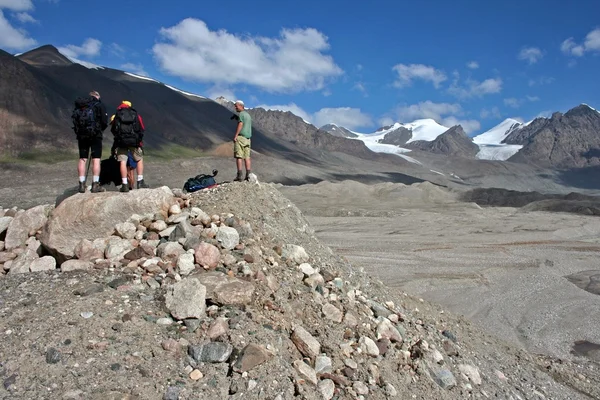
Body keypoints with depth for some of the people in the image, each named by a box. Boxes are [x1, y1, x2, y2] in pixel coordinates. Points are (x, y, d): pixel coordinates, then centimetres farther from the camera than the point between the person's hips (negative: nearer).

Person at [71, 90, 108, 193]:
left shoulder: (79, 105, 14)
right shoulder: (99, 105, 1)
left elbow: (74, 120, 11)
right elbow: (105, 121, -5)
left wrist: (79, 130, 17)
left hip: (81, 135, 4)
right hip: (95, 135, -4)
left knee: (82, 159, 8)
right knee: (96, 159, -1)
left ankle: (82, 184, 8)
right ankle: (95, 185, -3)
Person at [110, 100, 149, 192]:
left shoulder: (117, 115, 16)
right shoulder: (136, 115, 15)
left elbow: (112, 130, 15)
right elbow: (142, 129, 8)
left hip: (121, 141, 0)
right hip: (134, 140, 0)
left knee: (122, 161, 1)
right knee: (139, 159, 14)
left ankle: (124, 185, -4)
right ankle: (140, 182, 7)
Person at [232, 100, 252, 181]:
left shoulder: (241, 114, -6)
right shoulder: (248, 115, 21)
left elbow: (240, 125, -16)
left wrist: (235, 136, -18)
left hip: (241, 136, -8)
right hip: (247, 138, 8)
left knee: (238, 156, -8)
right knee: (247, 157, 4)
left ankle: (239, 175, -13)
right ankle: (248, 175, -2)